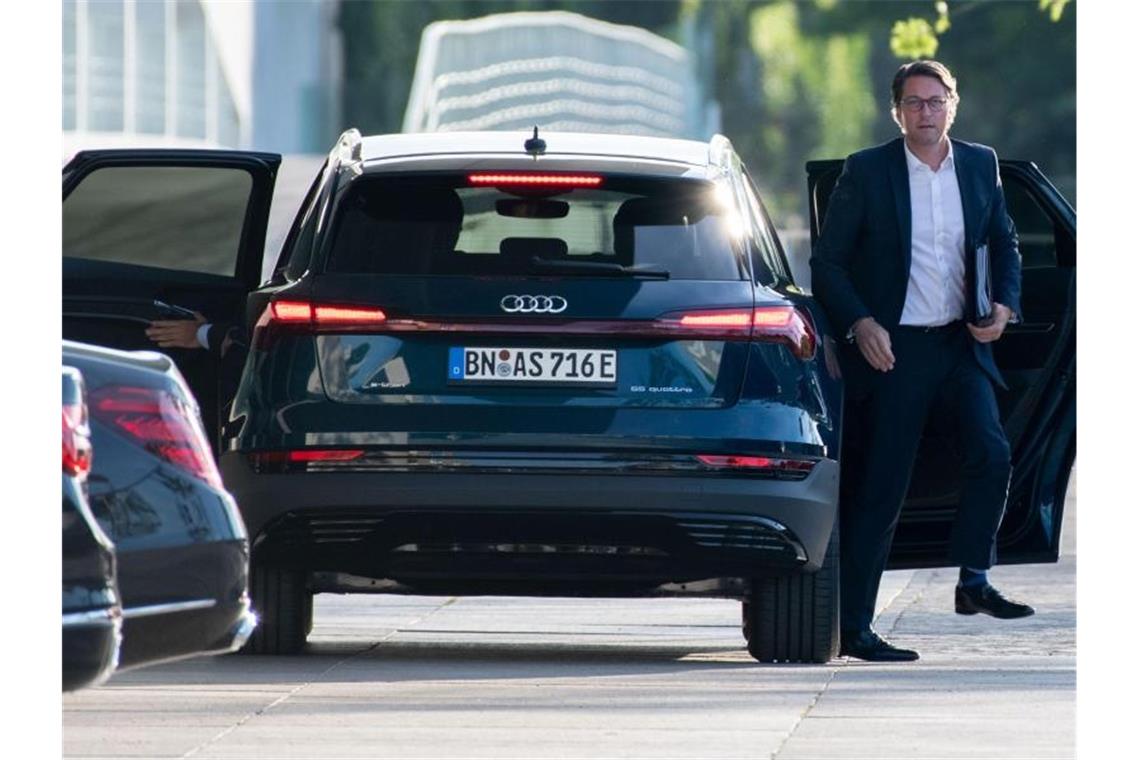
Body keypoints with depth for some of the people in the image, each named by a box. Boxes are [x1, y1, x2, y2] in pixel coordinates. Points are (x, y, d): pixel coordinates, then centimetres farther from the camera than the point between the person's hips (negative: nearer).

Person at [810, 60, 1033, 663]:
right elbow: (827, 262, -1)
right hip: (894, 348, -3)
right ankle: (853, 628, 1)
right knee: (879, 490, -3)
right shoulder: (866, 172, -4)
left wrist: (1005, 304, -1)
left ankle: (973, 582, -2)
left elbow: (1004, 244, 18)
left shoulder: (980, 165, 7)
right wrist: (859, 324, -14)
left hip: (961, 343, 4)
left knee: (991, 453, -17)